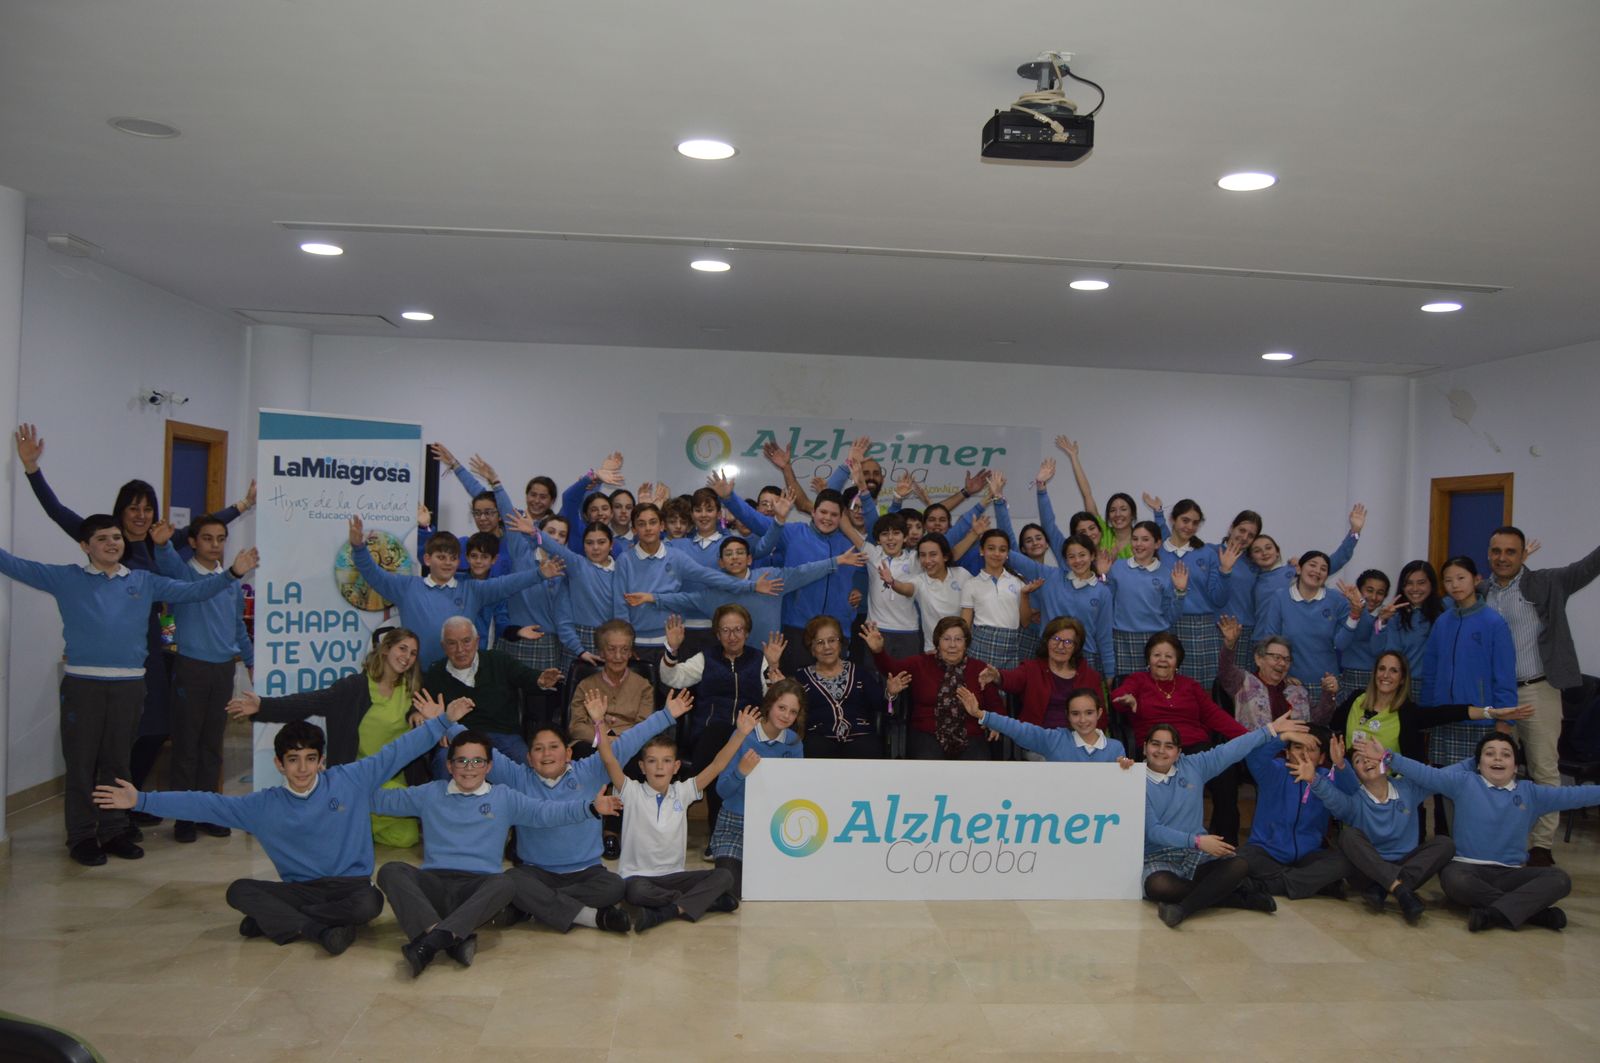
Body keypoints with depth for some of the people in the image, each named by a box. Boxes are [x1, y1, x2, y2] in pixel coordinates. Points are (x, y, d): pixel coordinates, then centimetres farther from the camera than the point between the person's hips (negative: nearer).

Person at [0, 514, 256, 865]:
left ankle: (115, 831, 21)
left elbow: (192, 591, 11)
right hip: (82, 682, -2)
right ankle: (82, 836, 13)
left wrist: (232, 573, 2)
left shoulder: (144, 581, 11)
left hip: (129, 684, 2)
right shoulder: (66, 579, 6)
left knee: (118, 761, 11)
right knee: (81, 761, 3)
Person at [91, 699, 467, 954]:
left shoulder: (352, 780, -2)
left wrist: (440, 722, 0)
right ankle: (324, 929, -28)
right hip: (298, 890, 2)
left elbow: (396, 752, 1)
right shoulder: (263, 806, 3)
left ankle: (275, 920, -19)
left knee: (370, 903, -36)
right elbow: (205, 805, 2)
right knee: (239, 891, -23)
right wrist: (141, 801, -3)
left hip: (350, 886, -2)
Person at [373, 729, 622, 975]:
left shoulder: (504, 798, 12)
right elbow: (384, 799, 19)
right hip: (433, 884, 2)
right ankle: (453, 940, -41)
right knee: (391, 871, -26)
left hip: (479, 887, -1)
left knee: (504, 884, -34)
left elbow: (546, 811, 0)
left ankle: (432, 940, -44)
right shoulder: (430, 794, 18)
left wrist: (591, 807, -14)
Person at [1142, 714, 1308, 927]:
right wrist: (1196, 840, -24)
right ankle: (1240, 896, -22)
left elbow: (1230, 751, 7)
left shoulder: (1193, 766, 8)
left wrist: (1270, 730, 4)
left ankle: (1183, 908, -33)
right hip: (1159, 858, -4)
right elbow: (1153, 831, -15)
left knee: (1239, 866, -23)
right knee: (1158, 887, -36)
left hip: (1198, 854, 4)